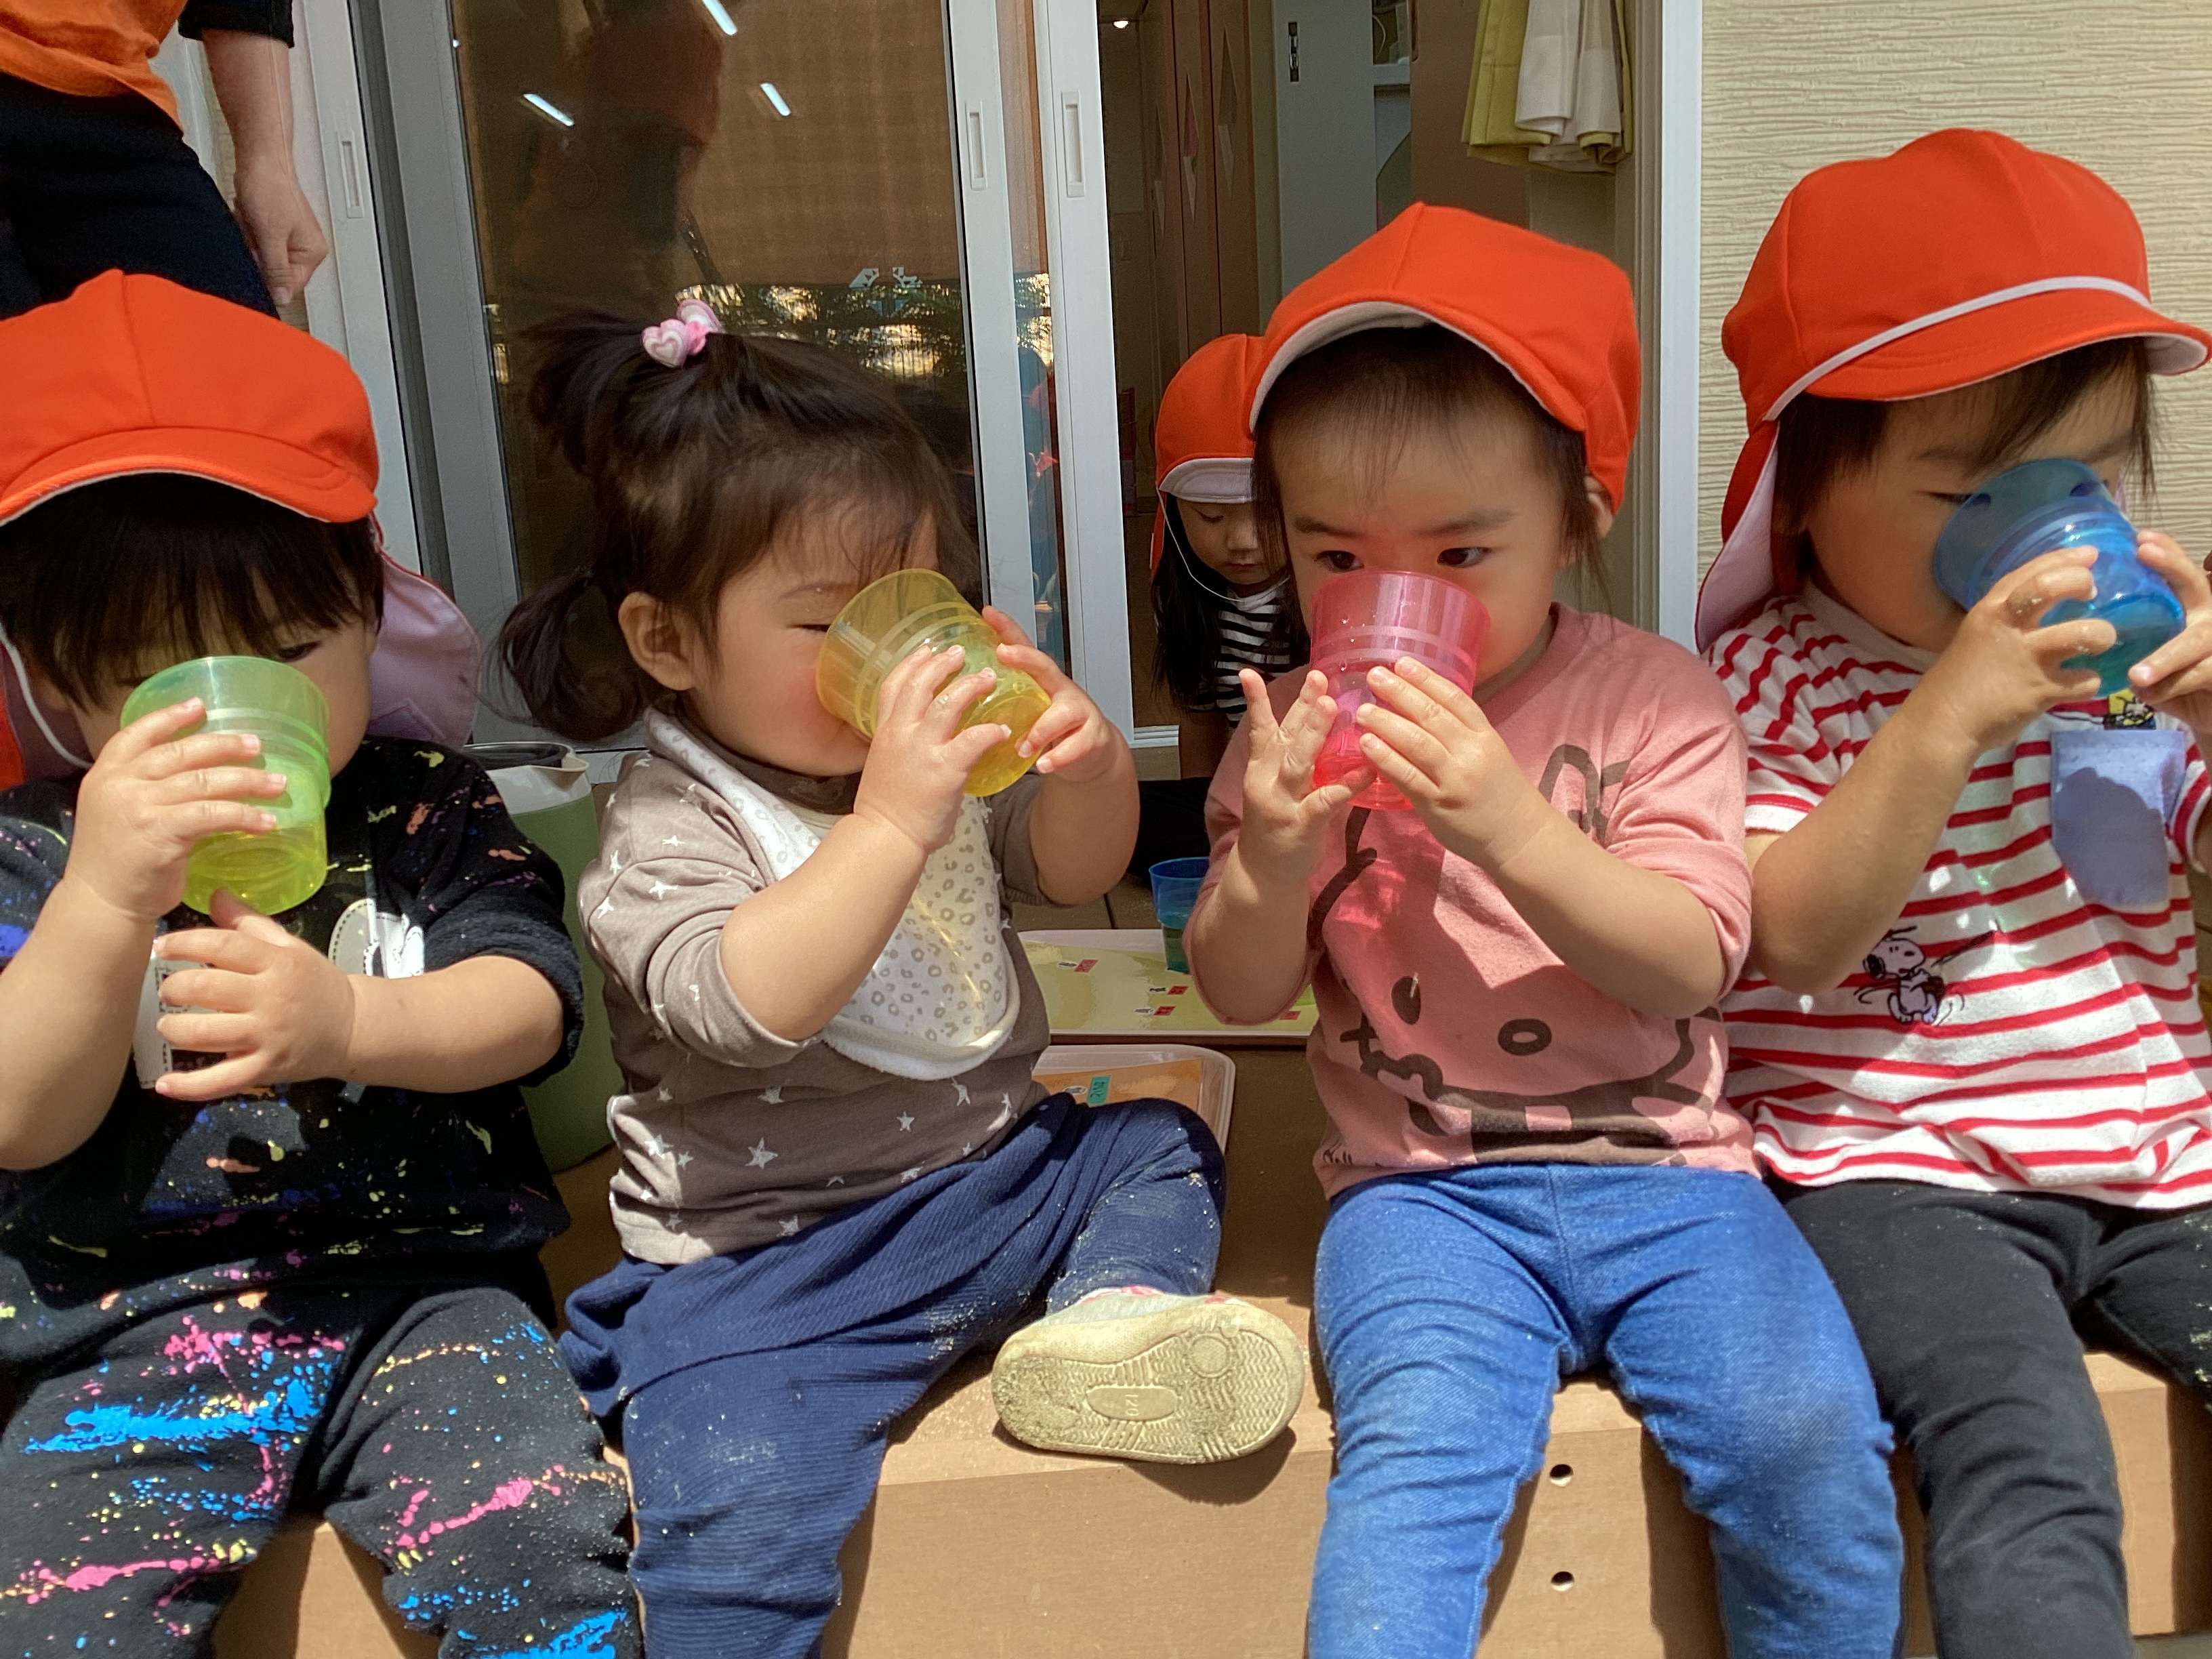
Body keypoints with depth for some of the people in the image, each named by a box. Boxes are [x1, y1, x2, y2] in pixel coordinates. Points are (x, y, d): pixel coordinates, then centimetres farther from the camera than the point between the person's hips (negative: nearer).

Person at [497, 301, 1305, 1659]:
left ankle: (1111, 1310, -8)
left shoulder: (936, 762, 6)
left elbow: (1072, 870, 13)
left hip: (995, 1181, 7)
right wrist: (891, 822, -37)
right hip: (769, 1257, -6)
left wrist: (1087, 765, -10)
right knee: (736, 1511, -24)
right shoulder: (668, 831, -13)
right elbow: (746, 1003, -30)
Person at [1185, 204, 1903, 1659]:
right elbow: (1241, 994, 4)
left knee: (1812, 1440, -18)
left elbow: (1691, 964, -9)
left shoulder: (1655, 699, -1)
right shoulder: (1302, 730, 3)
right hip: (1425, 1190, 0)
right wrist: (1271, 859, -18)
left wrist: (1512, 828, -25)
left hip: (1663, 1170, 1)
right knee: (1420, 1449, -27)